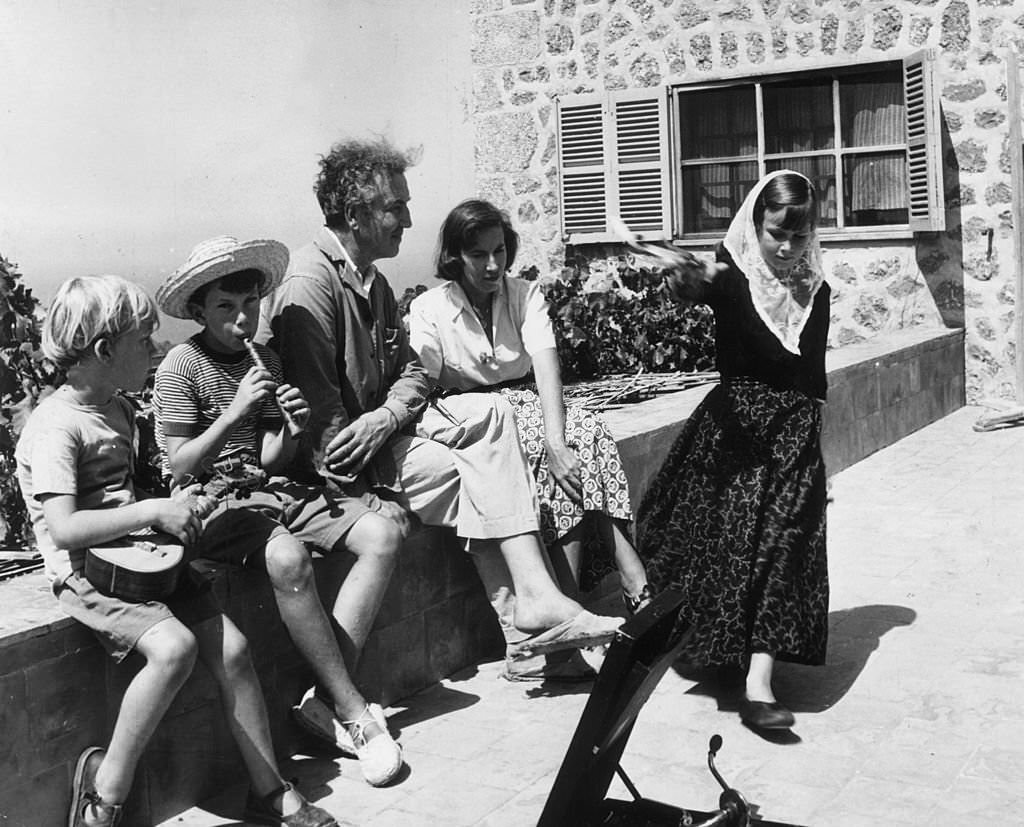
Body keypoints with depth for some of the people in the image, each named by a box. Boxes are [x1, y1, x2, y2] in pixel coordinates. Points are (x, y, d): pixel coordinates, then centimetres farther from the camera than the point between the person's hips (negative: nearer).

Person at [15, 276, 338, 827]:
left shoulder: (118, 409, 14)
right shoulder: (55, 425, -15)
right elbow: (64, 529, -25)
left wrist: (172, 503, 9)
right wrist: (153, 511, -22)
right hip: (88, 576, -8)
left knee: (231, 647, -6)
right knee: (174, 646, -31)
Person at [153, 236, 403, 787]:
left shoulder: (265, 361, 12)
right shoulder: (182, 366, -6)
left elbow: (269, 460, 8)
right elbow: (180, 467, -12)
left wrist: (291, 431, -14)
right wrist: (235, 411, -21)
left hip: (267, 490, 7)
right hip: (210, 501, -7)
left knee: (382, 535, -13)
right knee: (288, 558, -37)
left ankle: (325, 699, -16)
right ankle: (353, 710, -23)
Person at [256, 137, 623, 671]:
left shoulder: (373, 283, 15)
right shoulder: (310, 282, -17)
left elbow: (410, 371, 10)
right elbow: (317, 407, -22)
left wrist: (387, 416, -14)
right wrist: (368, 494, -23)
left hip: (380, 428, 9)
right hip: (332, 459, -9)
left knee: (491, 412, -9)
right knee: (458, 472, -21)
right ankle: (529, 600, -9)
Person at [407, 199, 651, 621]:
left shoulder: (526, 295, 6)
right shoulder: (429, 308, 0)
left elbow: (545, 364, -12)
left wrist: (555, 440, -31)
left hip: (523, 404, 4)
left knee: (588, 431, -29)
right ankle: (636, 587, -33)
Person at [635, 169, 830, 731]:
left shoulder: (814, 290, 9)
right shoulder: (734, 276, -3)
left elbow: (813, 374, 15)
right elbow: (691, 288, -27)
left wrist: (812, 439, 12)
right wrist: (689, 280, -51)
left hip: (795, 430, 2)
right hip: (736, 421, -2)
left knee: (783, 534, -14)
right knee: (736, 531, -16)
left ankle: (758, 683, -20)